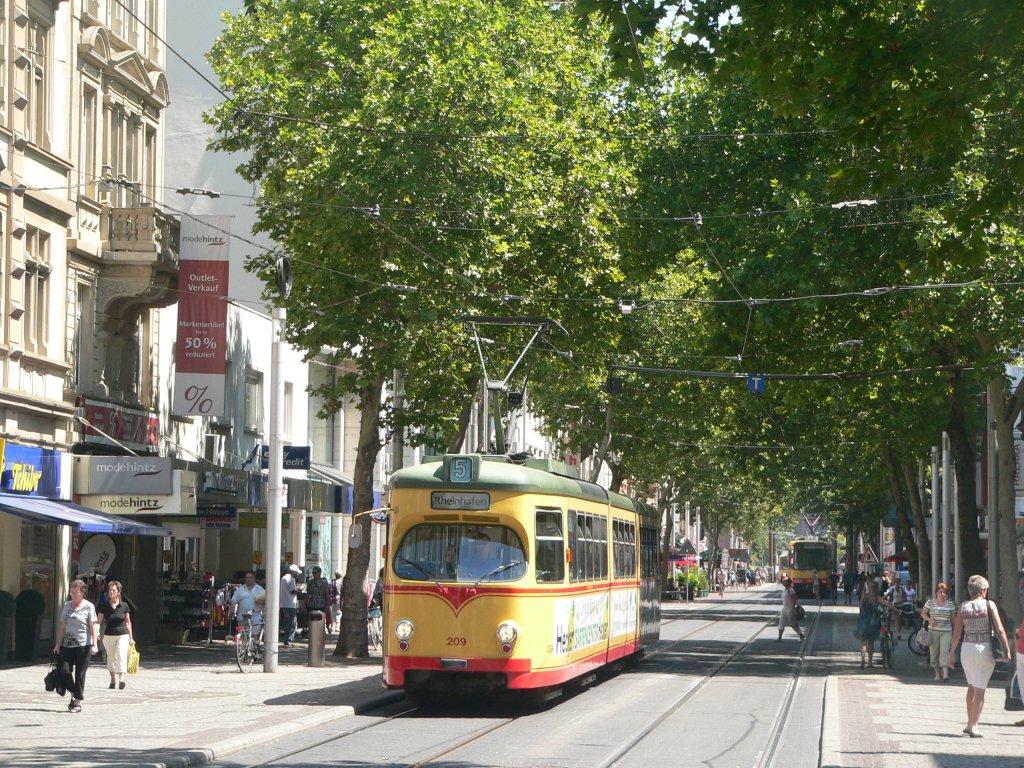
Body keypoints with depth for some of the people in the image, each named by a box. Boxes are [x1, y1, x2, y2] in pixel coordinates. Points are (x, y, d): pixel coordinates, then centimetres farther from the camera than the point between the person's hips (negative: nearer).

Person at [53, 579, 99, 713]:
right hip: (67, 644, 4)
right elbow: (62, 626, 15)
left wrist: (94, 645, -13)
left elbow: (93, 627, -5)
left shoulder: (88, 607, -1)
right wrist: (58, 644, 11)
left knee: (80, 673, -2)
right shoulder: (67, 605, 12)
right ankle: (74, 693, 17)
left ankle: (78, 702, 7)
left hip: (83, 645, -4)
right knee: (64, 671, -7)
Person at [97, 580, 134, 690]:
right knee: (111, 658, 12)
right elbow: (99, 621, 3)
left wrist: (131, 638, 9)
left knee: (122, 657, -17)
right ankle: (113, 680, 26)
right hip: (108, 636, 2)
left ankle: (121, 679, -27)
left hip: (123, 635, -2)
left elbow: (128, 622, 7)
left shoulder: (124, 606, -1)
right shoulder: (104, 606, -1)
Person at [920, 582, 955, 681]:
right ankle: (937, 673, 18)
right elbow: (923, 613, 8)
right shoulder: (930, 602, 4)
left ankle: (945, 673, -23)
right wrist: (929, 619, -11)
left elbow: (953, 619, 13)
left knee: (945, 651, -15)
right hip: (933, 631, 1)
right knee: (934, 653, 5)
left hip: (946, 632, -1)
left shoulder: (950, 604, 6)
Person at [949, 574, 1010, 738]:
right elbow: (1000, 630, -10)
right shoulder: (989, 605, -7)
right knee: (980, 689, 2)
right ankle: (973, 726, -2)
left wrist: (952, 653, 8)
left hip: (967, 648, 3)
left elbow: (957, 632, 1)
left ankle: (970, 723, 22)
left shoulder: (963, 606, 1)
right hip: (985, 648, -3)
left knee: (972, 686, 21)